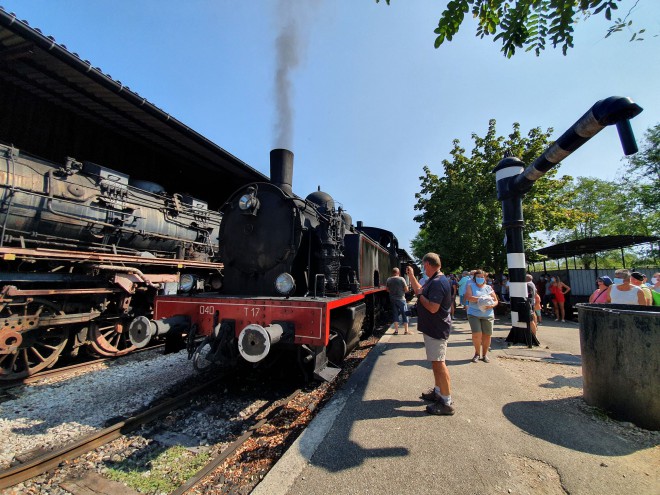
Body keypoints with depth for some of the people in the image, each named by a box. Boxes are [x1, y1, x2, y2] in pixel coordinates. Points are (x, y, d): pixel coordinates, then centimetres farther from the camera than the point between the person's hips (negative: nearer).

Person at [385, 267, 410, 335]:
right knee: (404, 314, 6)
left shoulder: (388, 280, 0)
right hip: (401, 299, -4)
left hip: (392, 299, 4)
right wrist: (402, 290, 10)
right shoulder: (401, 279, -11)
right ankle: (406, 331, 9)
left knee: (395, 314, 12)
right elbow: (406, 289, -10)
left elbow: (387, 289, 8)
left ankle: (396, 330, 14)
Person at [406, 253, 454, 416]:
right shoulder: (434, 281, 11)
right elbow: (420, 291, 22)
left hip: (436, 329, -11)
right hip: (433, 327, 11)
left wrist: (420, 295, -16)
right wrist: (411, 275, 23)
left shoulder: (438, 283, -23)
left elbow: (433, 308, -29)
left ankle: (446, 403, 4)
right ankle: (438, 392, 34)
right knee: (436, 362, 20)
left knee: (439, 363, -5)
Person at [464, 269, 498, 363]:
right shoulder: (471, 286, 3)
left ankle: (484, 354, 24)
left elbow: (496, 301, 9)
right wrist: (480, 299, -21)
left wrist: (491, 305, -12)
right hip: (474, 314, -2)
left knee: (487, 335, 3)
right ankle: (477, 353, 13)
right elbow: (468, 297, -13)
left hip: (487, 315, 3)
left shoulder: (489, 288, 9)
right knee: (476, 335, -11)